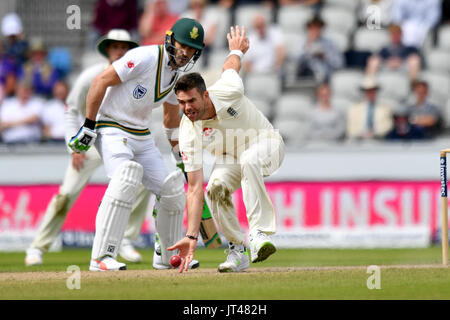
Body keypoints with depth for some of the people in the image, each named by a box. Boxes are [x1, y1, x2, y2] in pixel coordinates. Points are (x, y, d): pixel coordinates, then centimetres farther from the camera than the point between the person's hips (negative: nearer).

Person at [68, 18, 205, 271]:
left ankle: (169, 256, 29)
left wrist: (181, 154, 23)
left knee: (172, 189, 7)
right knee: (126, 177, -33)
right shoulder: (146, 58, -19)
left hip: (142, 137, 9)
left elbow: (172, 116, 24)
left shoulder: (180, 75, 8)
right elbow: (101, 81, -20)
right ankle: (102, 257, -36)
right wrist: (88, 126, -21)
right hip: (111, 128, -9)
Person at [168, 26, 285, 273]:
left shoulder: (228, 92, -32)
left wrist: (237, 51, 19)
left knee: (249, 160, -38)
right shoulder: (188, 134, -26)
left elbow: (230, 66, -6)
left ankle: (259, 232, -41)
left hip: (267, 143, -3)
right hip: (231, 159, 3)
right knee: (216, 187, -29)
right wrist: (191, 236, -33)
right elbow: (195, 188, -26)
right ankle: (237, 250, -9)